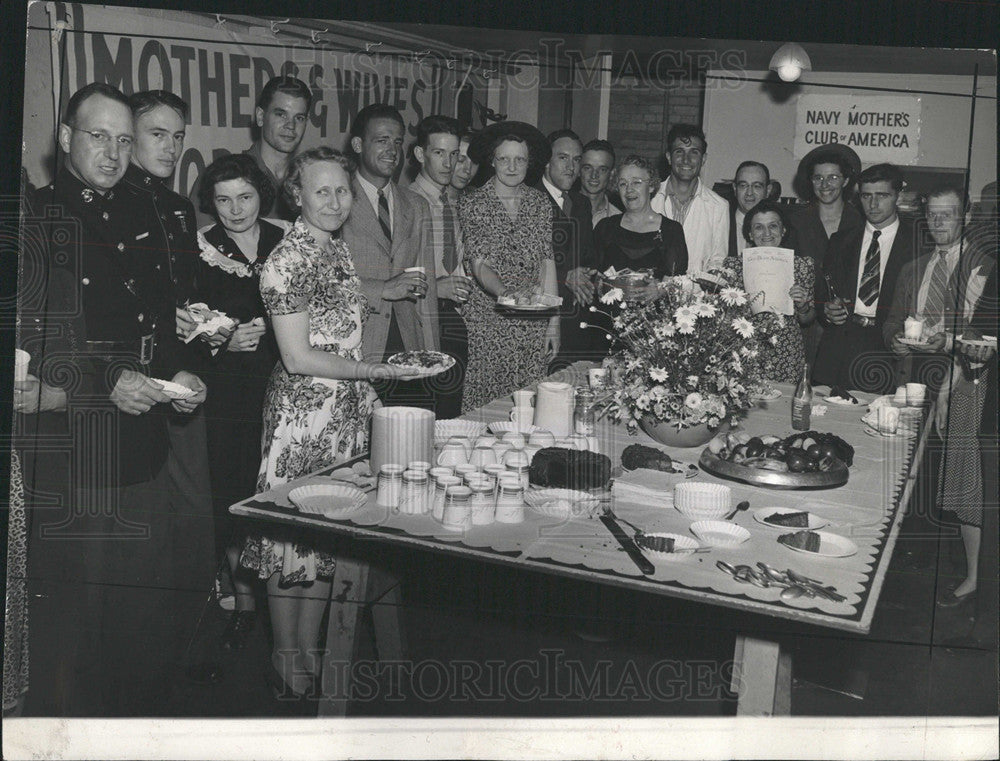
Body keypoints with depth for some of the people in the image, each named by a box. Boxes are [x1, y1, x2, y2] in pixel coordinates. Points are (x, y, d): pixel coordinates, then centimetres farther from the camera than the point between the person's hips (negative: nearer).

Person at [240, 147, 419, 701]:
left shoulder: (336, 249, 13)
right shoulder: (289, 258, -14)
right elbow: (298, 358, -18)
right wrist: (378, 371, -14)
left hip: (345, 410, 8)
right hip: (303, 412, -8)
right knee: (293, 536, 2)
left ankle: (308, 651, 26)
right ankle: (286, 668, 16)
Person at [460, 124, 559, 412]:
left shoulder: (540, 202, 8)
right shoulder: (473, 203, -1)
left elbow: (547, 263, 8)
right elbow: (479, 264, -9)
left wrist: (554, 323, 3)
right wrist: (505, 292, -29)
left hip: (534, 324, 3)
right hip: (487, 320, -2)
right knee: (482, 407, -3)